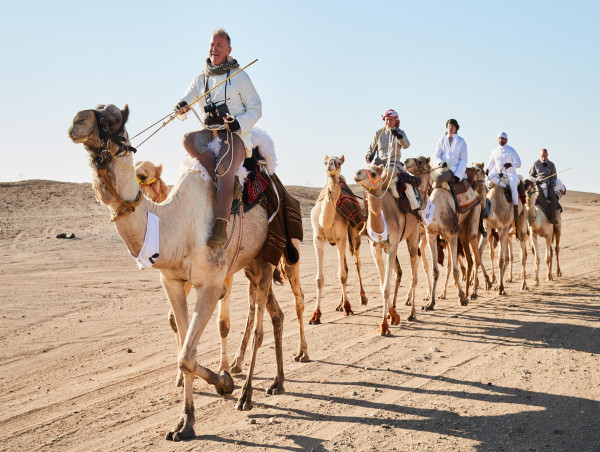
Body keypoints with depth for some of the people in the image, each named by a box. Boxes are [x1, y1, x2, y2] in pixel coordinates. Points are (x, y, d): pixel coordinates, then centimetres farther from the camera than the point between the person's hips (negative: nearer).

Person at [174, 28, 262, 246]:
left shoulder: (240, 77, 6)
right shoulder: (200, 79, 16)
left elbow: (255, 108, 4)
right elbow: (185, 101, 9)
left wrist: (238, 124, -13)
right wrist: (182, 106, -17)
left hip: (235, 134, -5)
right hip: (209, 133, 5)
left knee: (225, 168, -31)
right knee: (189, 139, -27)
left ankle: (221, 226, -40)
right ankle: (220, 179, -29)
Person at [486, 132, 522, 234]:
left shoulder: (511, 150, 5)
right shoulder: (494, 151, 14)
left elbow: (518, 163, 0)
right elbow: (491, 163, 22)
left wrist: (511, 164, -21)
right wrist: (487, 170, 0)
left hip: (510, 173, -3)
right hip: (498, 174, 3)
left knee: (513, 185, -33)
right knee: (490, 176, -31)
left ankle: (515, 208, -27)